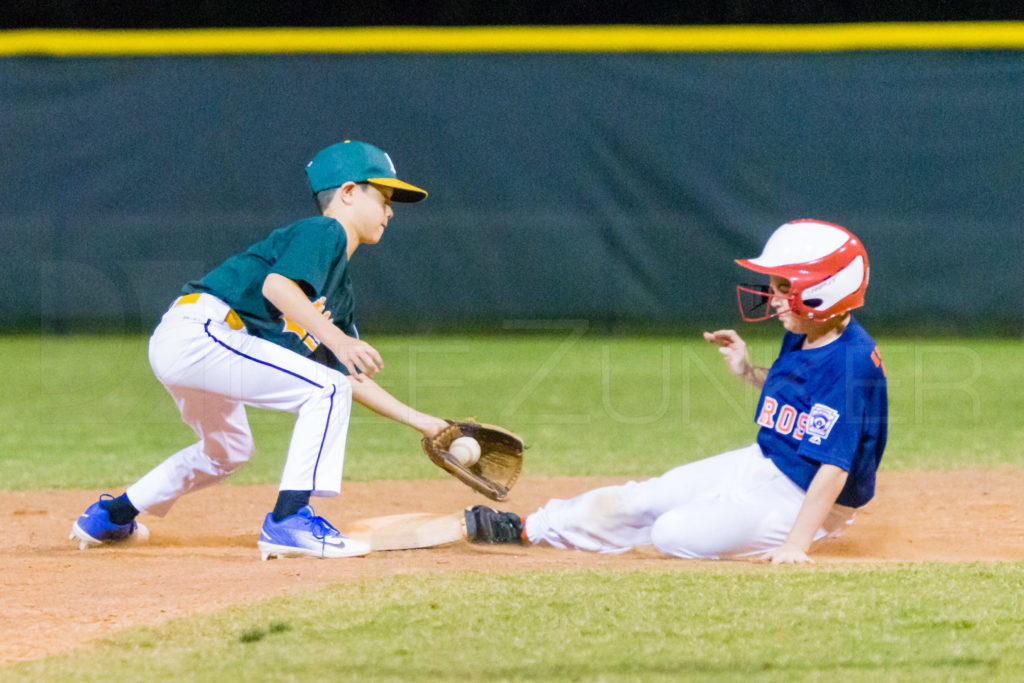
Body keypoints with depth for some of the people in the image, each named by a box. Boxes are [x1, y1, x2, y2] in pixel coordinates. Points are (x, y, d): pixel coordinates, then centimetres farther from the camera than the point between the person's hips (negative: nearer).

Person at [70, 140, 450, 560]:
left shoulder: (340, 291, 25)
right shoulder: (324, 232, -3)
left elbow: (353, 377, 26)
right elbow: (276, 285, -22)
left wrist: (418, 421, 21)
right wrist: (333, 337, -30)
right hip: (199, 331, -11)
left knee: (229, 448, 32)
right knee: (326, 390, -14)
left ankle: (110, 516, 43)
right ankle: (288, 521, -21)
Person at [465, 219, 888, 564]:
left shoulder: (850, 362, -28)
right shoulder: (802, 339, 1)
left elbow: (834, 467, -31)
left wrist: (796, 545, -34)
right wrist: (749, 373, 6)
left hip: (799, 500, -9)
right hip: (761, 463, 9)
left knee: (675, 534, -18)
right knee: (643, 498, 9)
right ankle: (529, 529, 22)